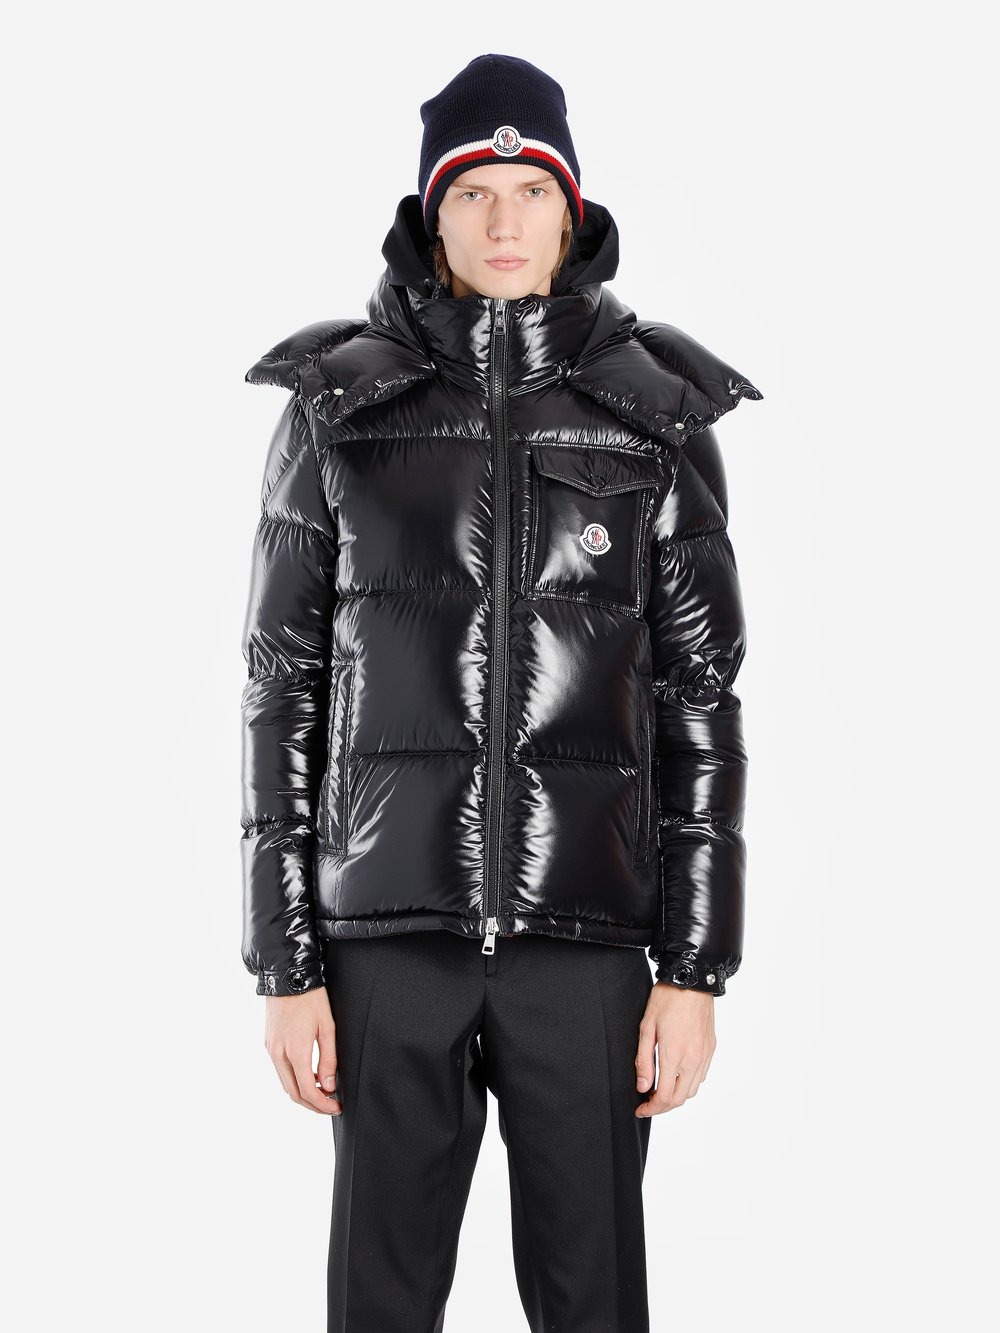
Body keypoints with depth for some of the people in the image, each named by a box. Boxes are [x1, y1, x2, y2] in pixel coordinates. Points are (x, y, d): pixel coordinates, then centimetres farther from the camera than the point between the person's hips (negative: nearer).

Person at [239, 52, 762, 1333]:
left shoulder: (653, 417, 2)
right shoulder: (339, 407, 1)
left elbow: (700, 699, 3)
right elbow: (284, 688, 2)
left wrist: (697, 969, -2)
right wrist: (287, 966, -2)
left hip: (585, 929, 0)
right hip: (391, 924, 0)